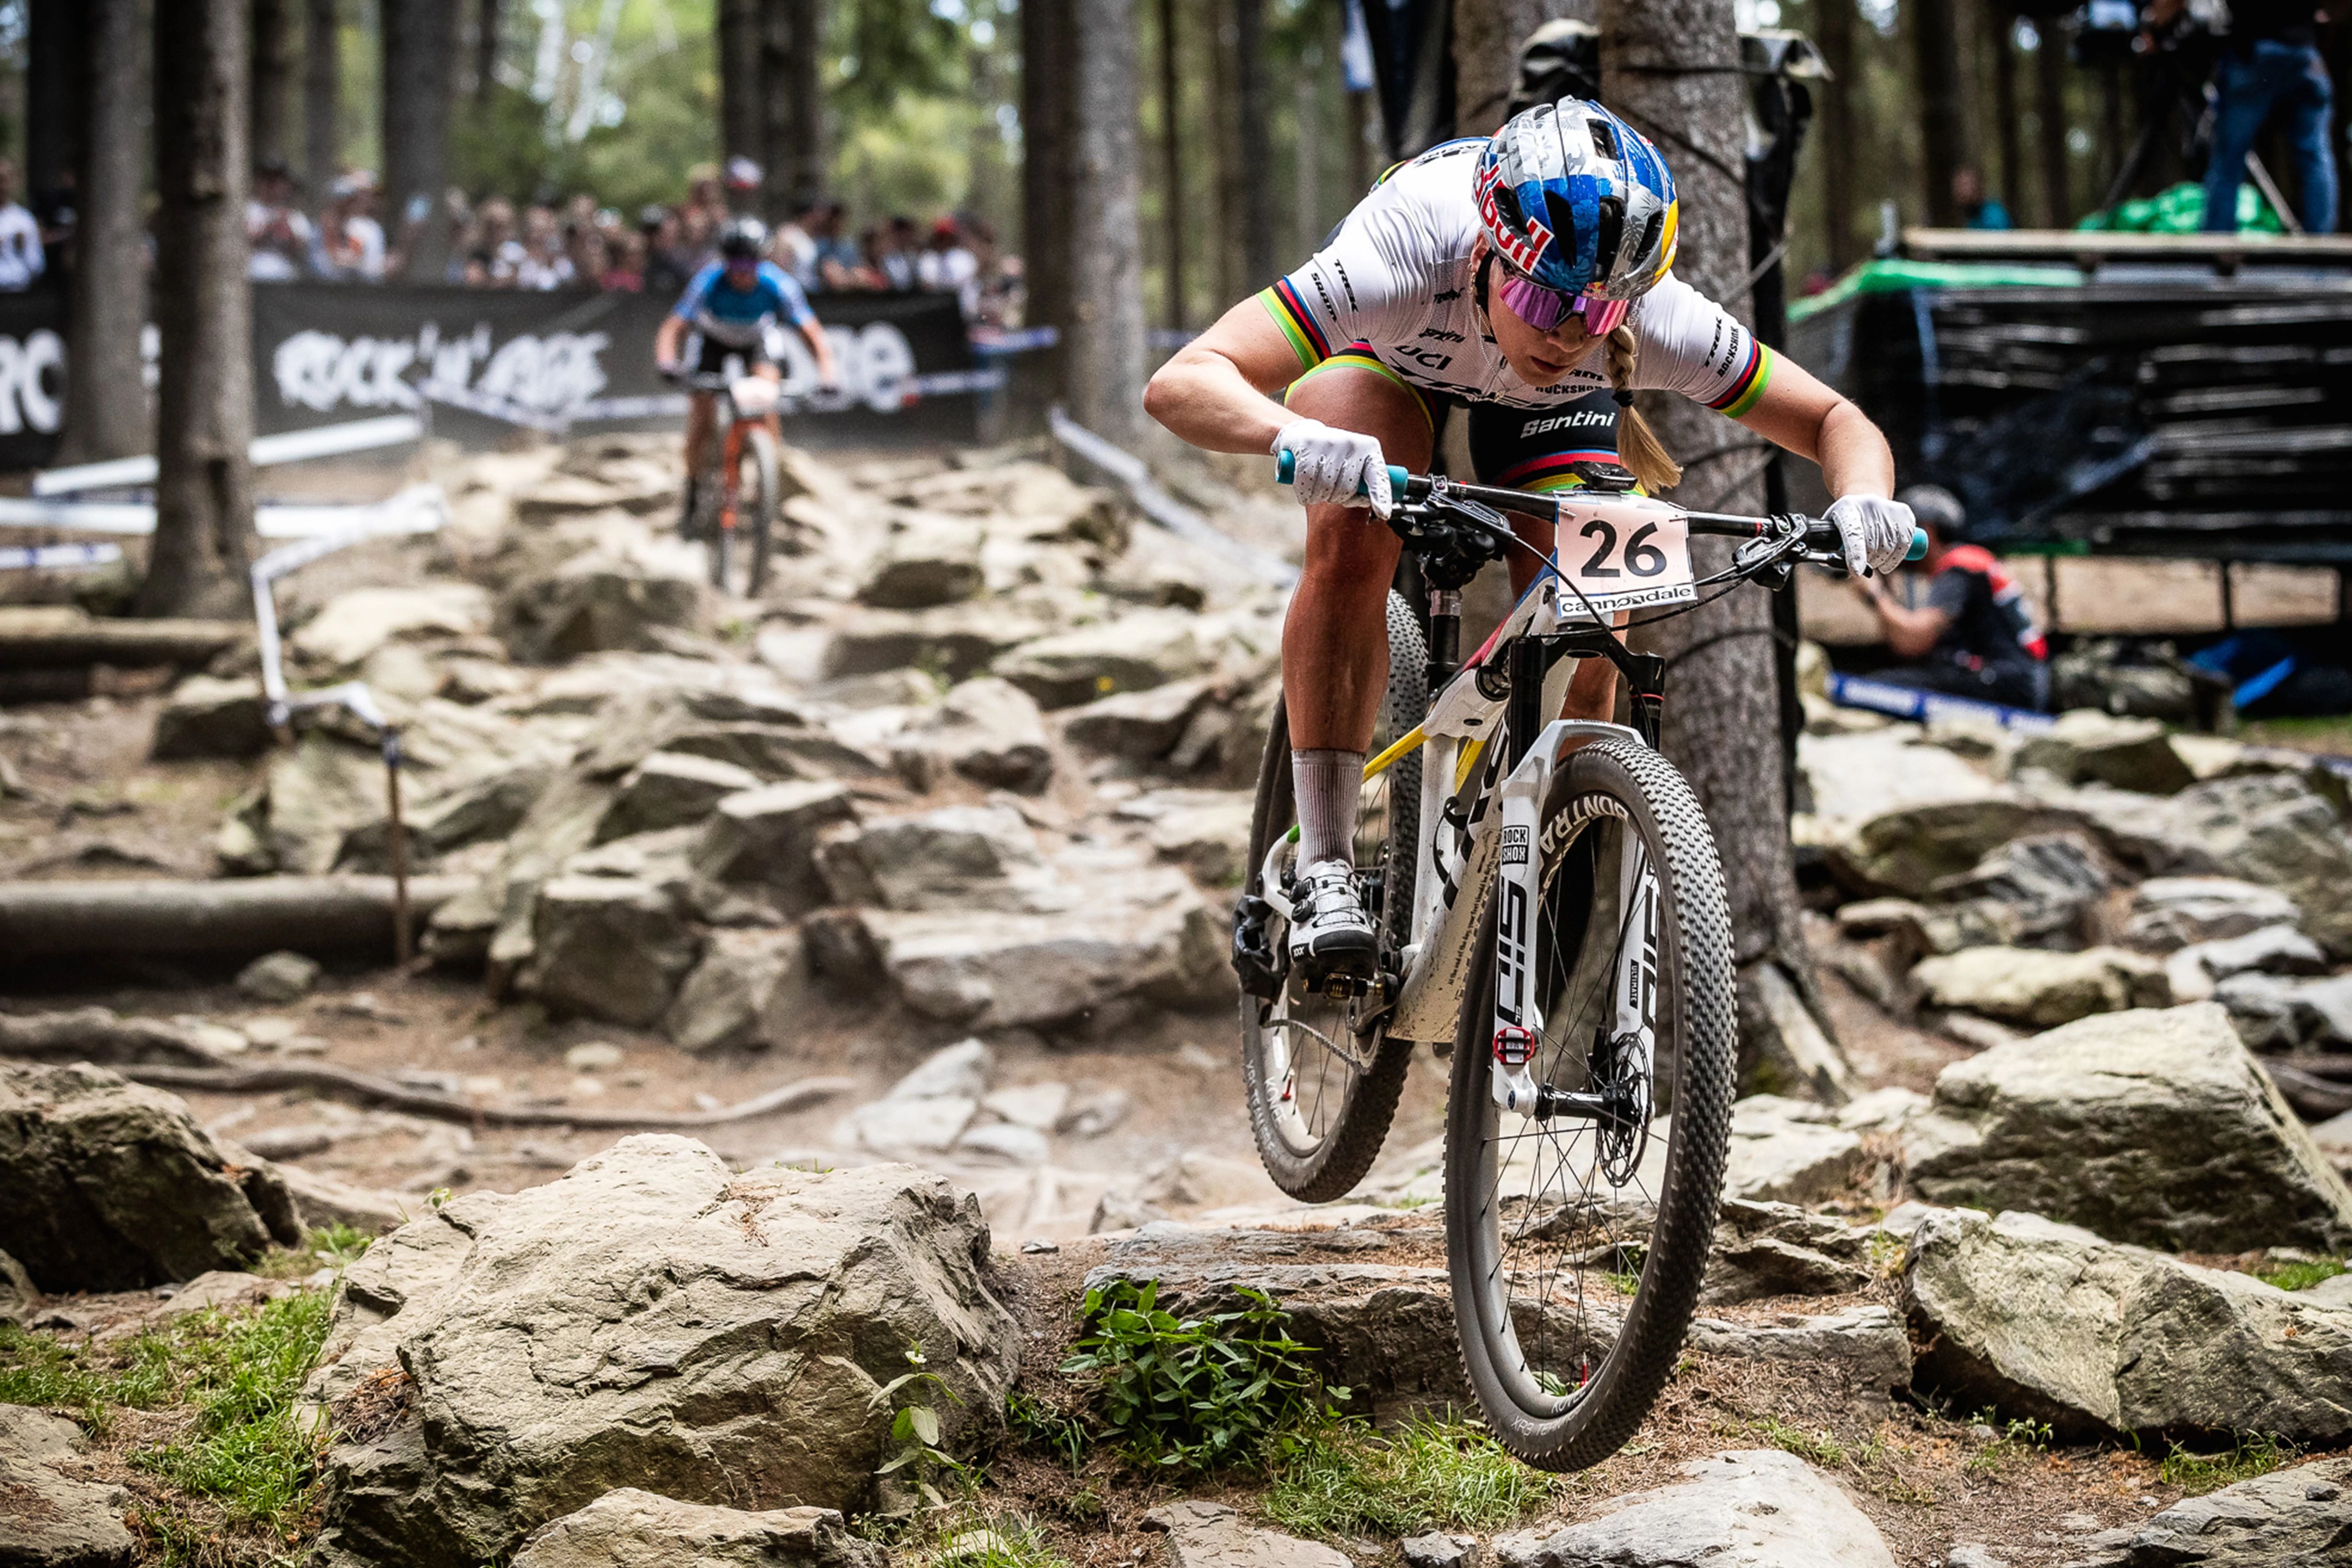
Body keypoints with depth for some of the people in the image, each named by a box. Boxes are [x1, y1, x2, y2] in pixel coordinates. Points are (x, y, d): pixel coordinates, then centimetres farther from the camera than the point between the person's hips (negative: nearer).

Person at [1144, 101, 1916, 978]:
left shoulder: (1655, 320, -38)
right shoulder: (1401, 260, -44)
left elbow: (1839, 423, -25)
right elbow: (1180, 385, -51)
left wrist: (1865, 504, -48)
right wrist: (1297, 435, -72)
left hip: (1548, 408, 2)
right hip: (1390, 353, -2)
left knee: (1582, 663, -12)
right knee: (1352, 542, -31)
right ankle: (1324, 871, -22)